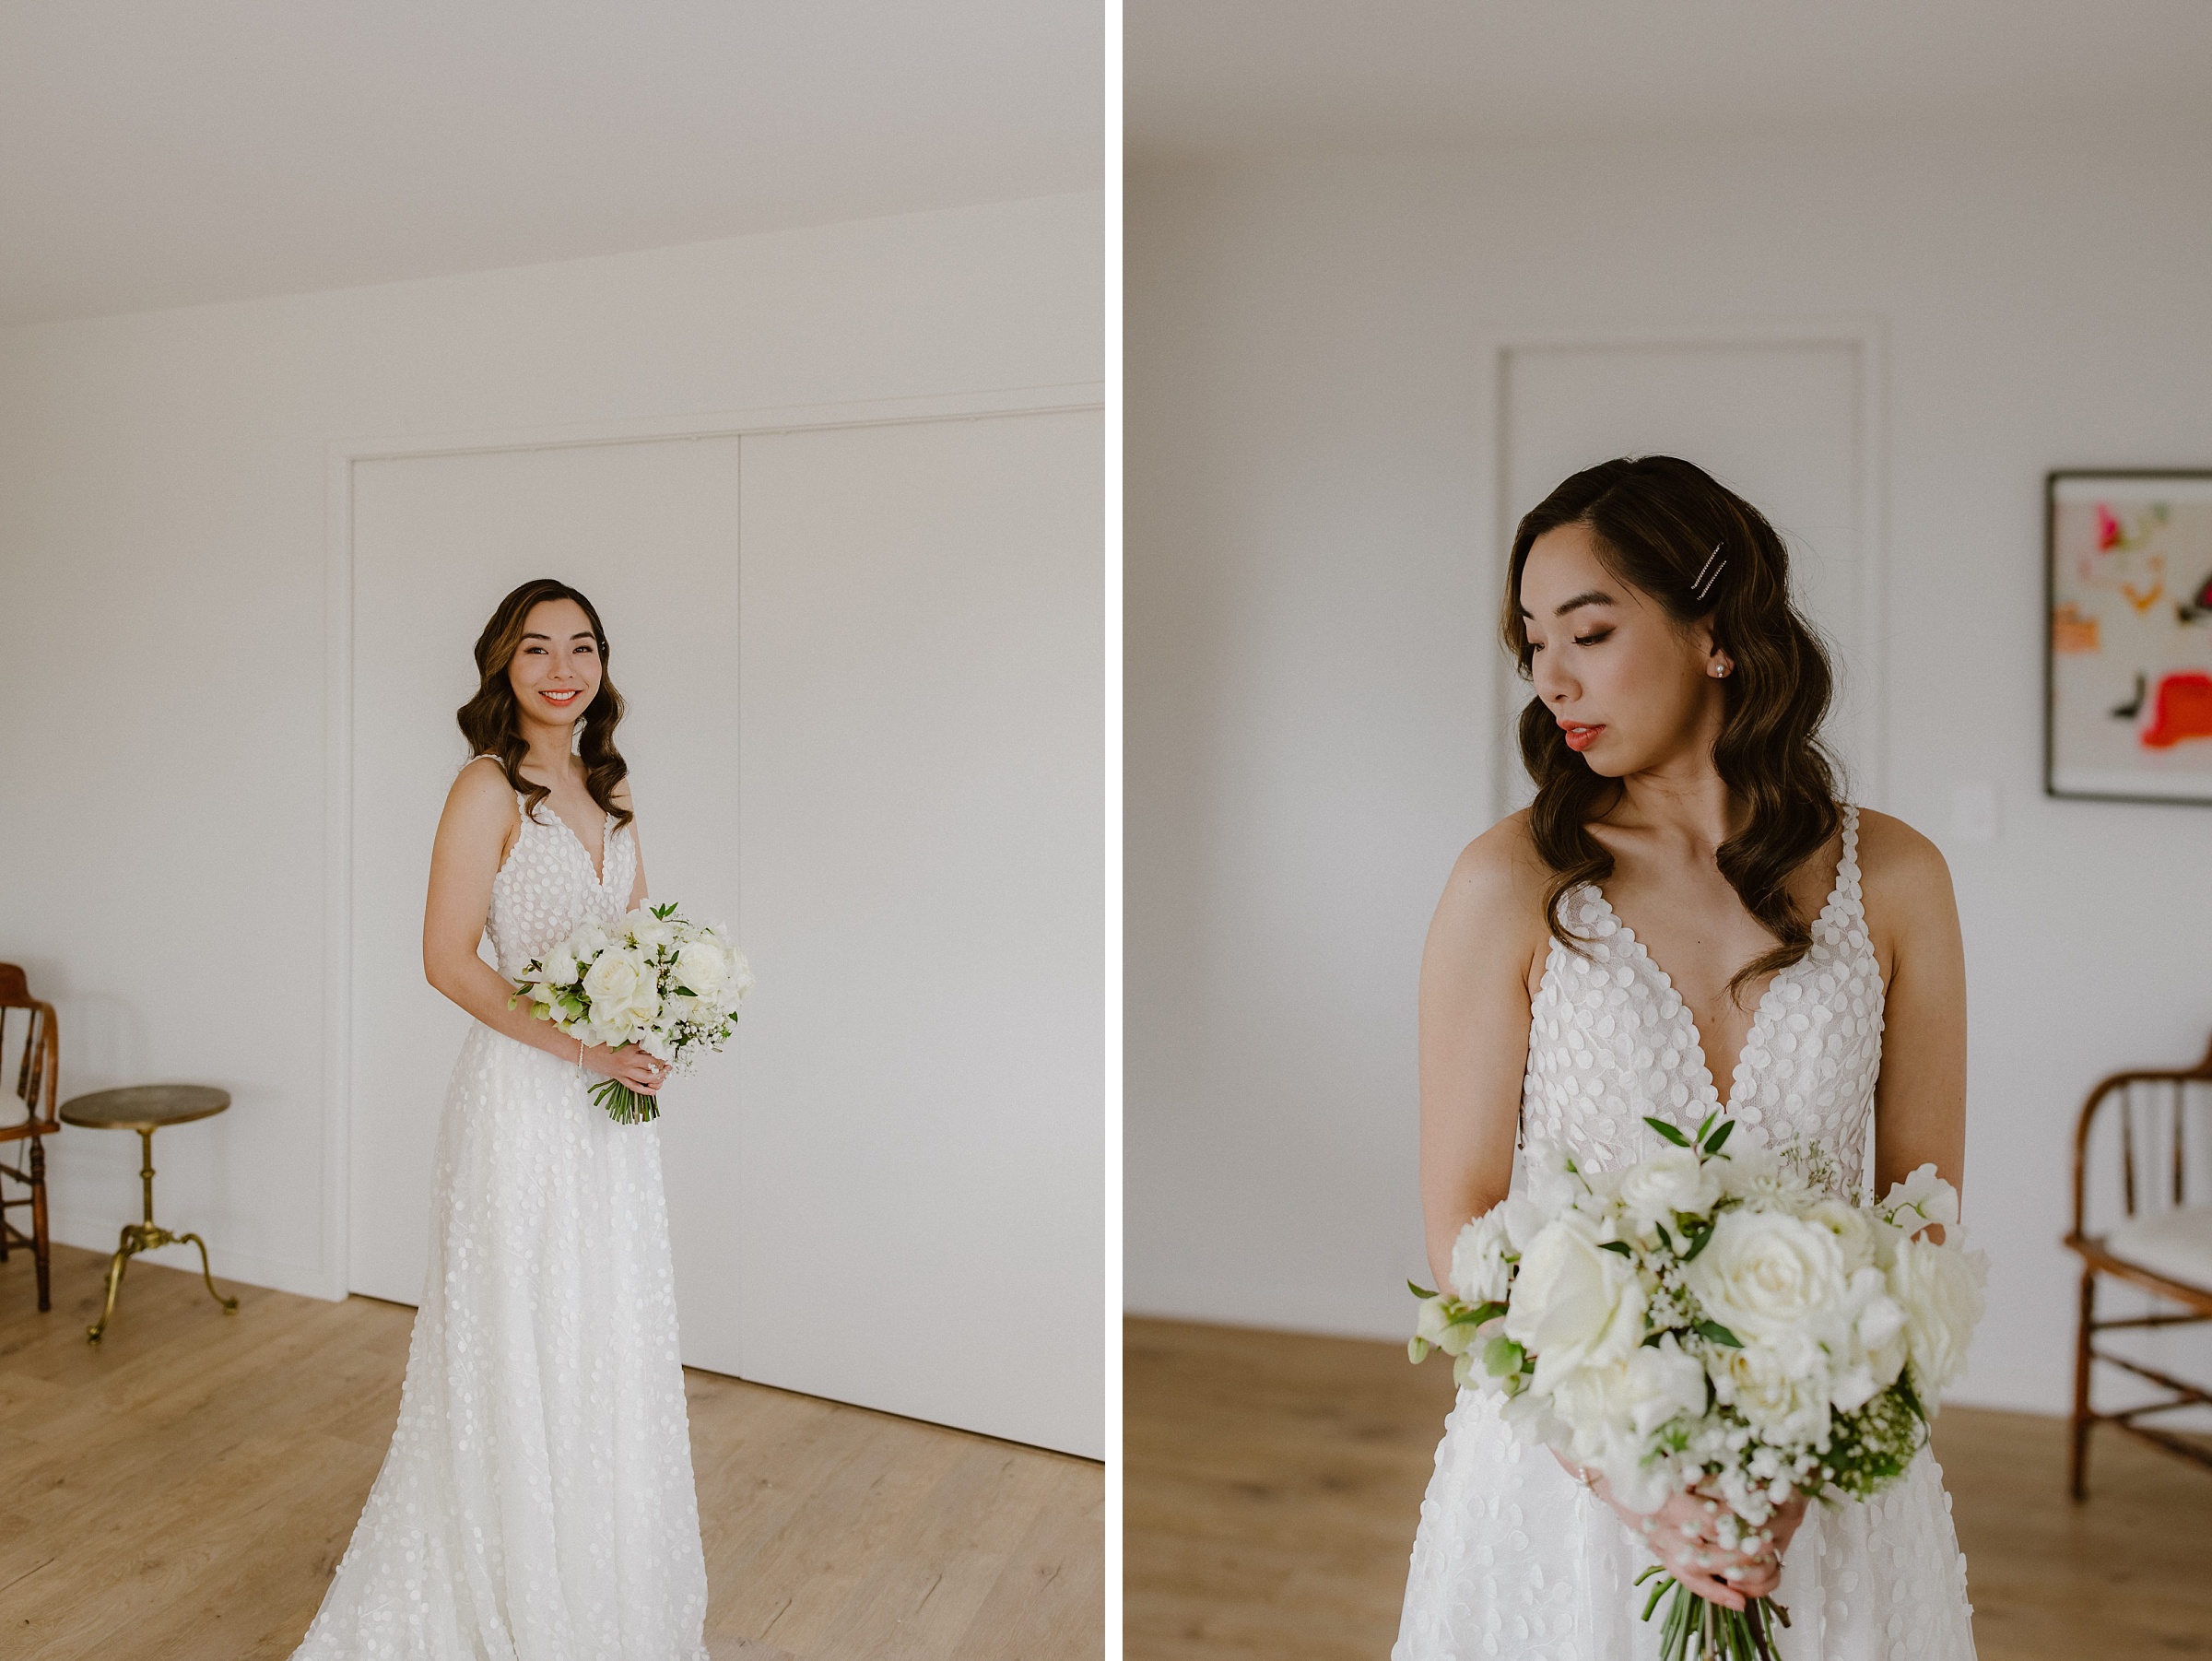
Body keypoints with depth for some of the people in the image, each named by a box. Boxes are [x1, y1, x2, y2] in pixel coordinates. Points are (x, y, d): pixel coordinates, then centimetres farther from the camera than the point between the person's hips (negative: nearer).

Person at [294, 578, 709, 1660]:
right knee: (518, 1344, 6)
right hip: (523, 1094, -7)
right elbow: (448, 959, -15)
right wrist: (578, 1045, -19)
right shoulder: (487, 788, -12)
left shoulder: (609, 785, 9)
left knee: (609, 1340, 17)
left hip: (611, 1097, 7)